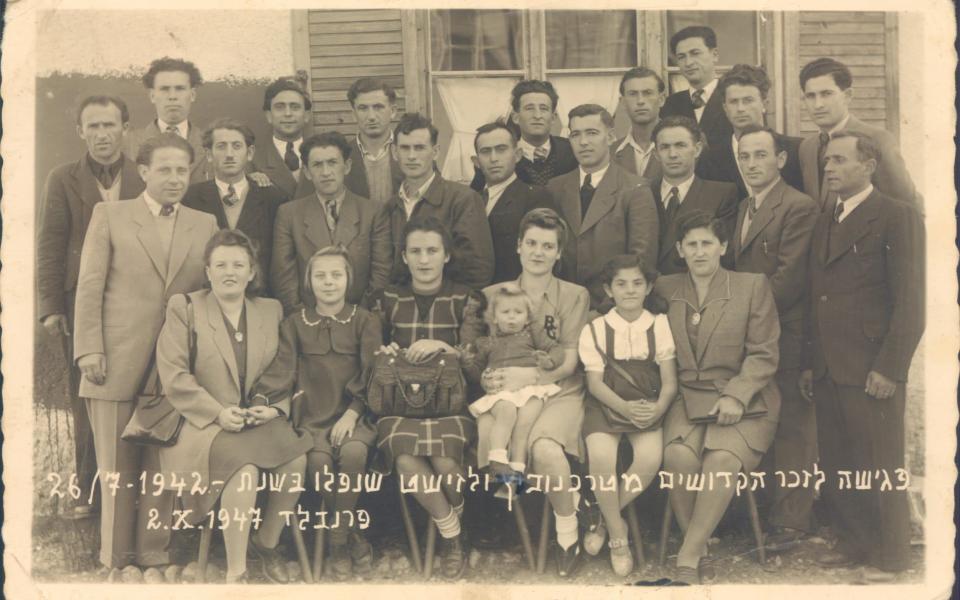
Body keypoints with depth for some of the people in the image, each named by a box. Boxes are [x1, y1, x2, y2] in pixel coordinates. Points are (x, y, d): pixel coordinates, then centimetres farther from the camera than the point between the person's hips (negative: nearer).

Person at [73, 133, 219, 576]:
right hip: (118, 363, -2)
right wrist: (89, 349, -7)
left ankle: (153, 559, 17)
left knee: (163, 466, 5)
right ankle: (115, 560, 18)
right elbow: (89, 287, 1)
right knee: (117, 468, 6)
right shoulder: (110, 216, 5)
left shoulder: (205, 225, 11)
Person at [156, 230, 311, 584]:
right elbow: (173, 377, -6)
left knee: (295, 459, -26)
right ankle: (235, 573, -22)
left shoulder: (271, 311, 15)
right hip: (203, 423, -3)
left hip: (260, 420, 4)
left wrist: (276, 408, -7)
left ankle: (267, 542, -1)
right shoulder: (184, 309, 4)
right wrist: (218, 412, -16)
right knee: (245, 465, -33)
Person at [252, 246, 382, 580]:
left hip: (354, 416, -1)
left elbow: (372, 374, 1)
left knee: (353, 451, -33)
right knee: (318, 460, -30)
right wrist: (260, 402, -18)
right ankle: (352, 536, -9)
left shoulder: (365, 321, 9)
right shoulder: (295, 324, 12)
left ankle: (338, 541, -16)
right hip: (312, 417, 1)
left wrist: (352, 414, -13)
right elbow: (282, 370, 1)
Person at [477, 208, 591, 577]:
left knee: (544, 446, -34)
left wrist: (528, 376, -15)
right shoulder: (492, 296, 14)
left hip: (559, 393, -2)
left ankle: (568, 538, -13)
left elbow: (567, 364, 2)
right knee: (486, 438, -31)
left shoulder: (575, 296, 10)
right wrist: (489, 379, -15)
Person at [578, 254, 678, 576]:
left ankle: (603, 521, -5)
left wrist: (658, 409, -19)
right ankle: (618, 535, -10)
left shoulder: (661, 326, 5)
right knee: (601, 456, -30)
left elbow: (669, 381, 2)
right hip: (605, 405, -1)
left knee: (650, 457, -29)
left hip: (647, 407, 1)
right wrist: (625, 408, -21)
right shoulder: (595, 329, 4)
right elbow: (594, 382, -3)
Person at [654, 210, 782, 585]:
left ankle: (687, 558, -22)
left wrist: (735, 395, -14)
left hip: (742, 397, -2)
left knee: (722, 459, -31)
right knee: (678, 455, -30)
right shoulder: (665, 289, 14)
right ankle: (700, 551, -13)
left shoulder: (753, 286, 6)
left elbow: (764, 354, 1)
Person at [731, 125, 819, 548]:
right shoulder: (742, 208, 18)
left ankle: (790, 521, 6)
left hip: (783, 336, -8)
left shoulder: (800, 207, -10)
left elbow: (790, 278, -16)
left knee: (790, 429, -1)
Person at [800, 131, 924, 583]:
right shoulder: (824, 223, 17)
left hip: (871, 370, -7)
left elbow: (909, 299, -11)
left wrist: (890, 368, -16)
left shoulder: (897, 216, -5)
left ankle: (887, 557, 15)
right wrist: (809, 363, 13)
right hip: (827, 370, 7)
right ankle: (854, 544, 27)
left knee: (878, 468, 1)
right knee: (835, 466, 12)